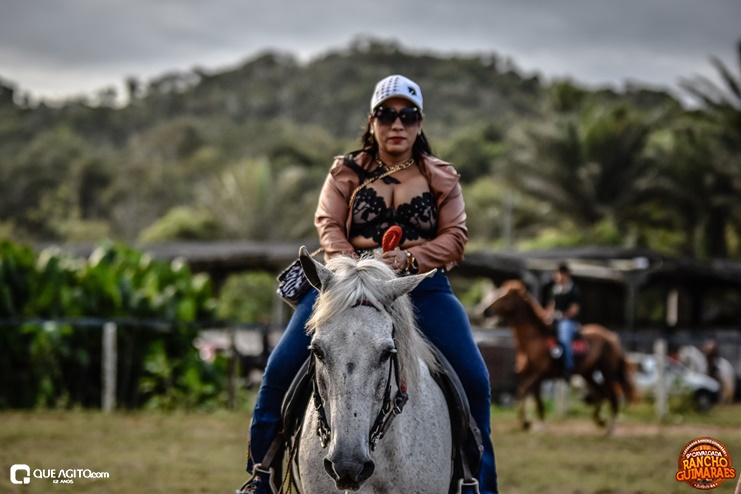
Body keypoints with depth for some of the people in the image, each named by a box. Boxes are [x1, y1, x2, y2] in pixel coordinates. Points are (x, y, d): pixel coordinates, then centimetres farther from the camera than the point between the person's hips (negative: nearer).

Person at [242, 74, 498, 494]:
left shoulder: (442, 178, 10)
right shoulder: (347, 172, 9)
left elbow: (455, 237, 2)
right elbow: (329, 224, -1)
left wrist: (407, 258, -16)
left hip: (422, 285, 0)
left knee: (474, 379, -16)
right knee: (282, 368, -15)